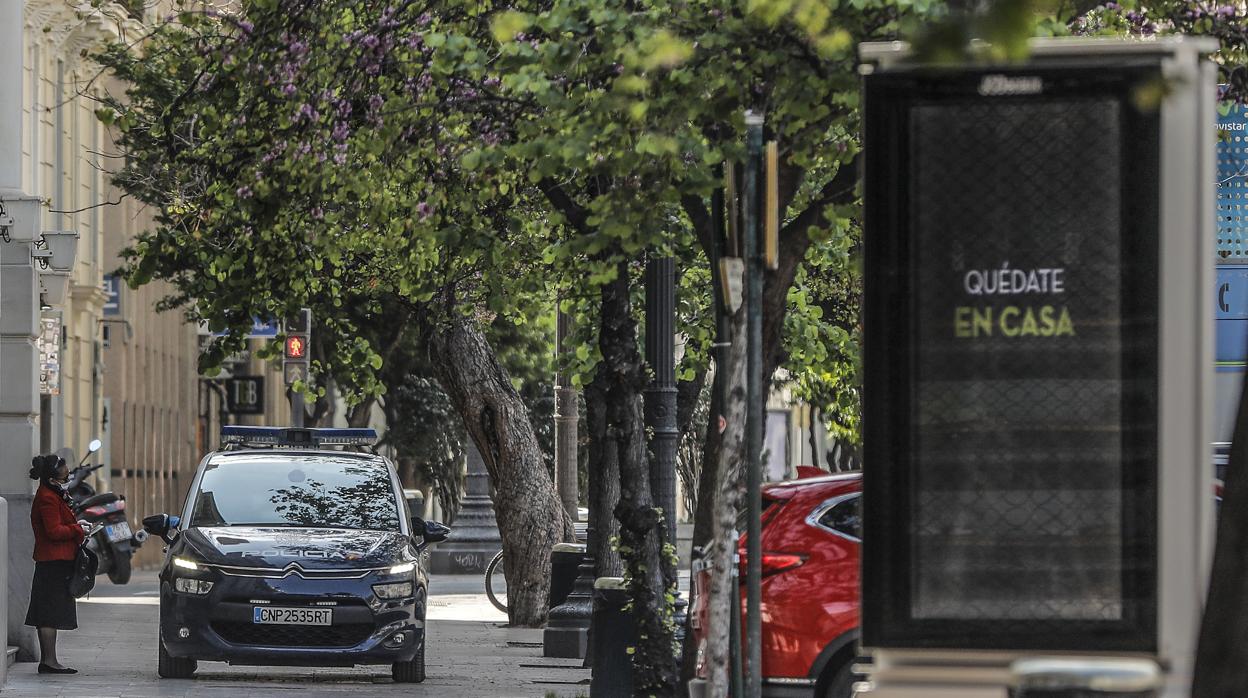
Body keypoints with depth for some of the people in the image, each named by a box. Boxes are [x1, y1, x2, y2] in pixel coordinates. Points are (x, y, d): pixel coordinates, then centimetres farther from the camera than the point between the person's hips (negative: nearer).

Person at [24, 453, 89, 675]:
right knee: (51, 613, -9)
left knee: (48, 614, 11)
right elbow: (54, 531, -21)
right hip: (54, 562, -11)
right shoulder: (48, 499, -16)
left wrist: (77, 525, 10)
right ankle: (49, 660, -8)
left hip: (54, 561, 11)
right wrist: (78, 529, -9)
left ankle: (46, 660, 13)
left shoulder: (54, 495, 17)